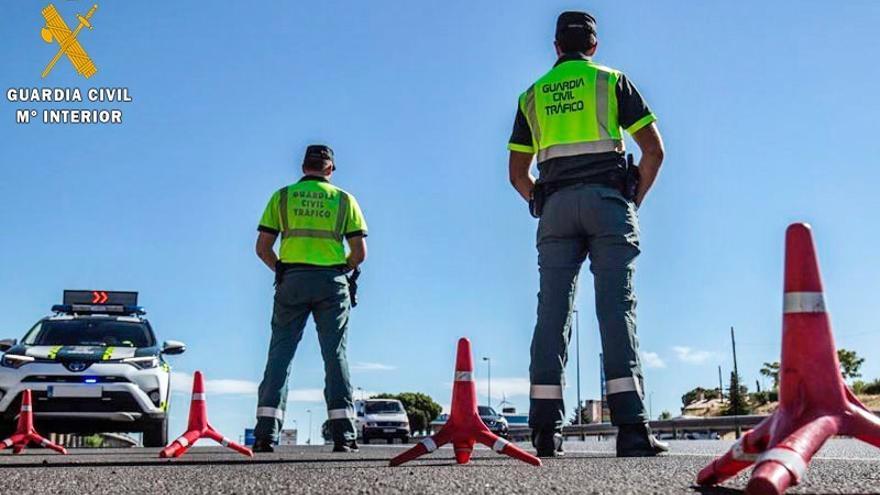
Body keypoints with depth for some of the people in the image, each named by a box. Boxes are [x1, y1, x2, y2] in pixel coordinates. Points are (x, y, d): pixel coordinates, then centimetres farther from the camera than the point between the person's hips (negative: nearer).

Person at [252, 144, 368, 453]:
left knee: (280, 353, 2)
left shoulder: (282, 196, 10)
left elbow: (262, 247, 5)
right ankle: (343, 435, -1)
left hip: (292, 280, 0)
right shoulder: (344, 199, 9)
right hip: (332, 283, 0)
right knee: (335, 355, 2)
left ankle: (266, 433, -4)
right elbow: (360, 252, 3)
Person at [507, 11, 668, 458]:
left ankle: (547, 429, -8)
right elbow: (653, 150, 3)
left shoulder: (532, 95, 20)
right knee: (616, 308, -8)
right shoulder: (611, 80, 12)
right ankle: (631, 426, -16)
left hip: (555, 206, 2)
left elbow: (517, 174, 17)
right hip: (607, 199, -2)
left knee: (552, 312, -3)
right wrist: (635, 201, 12)